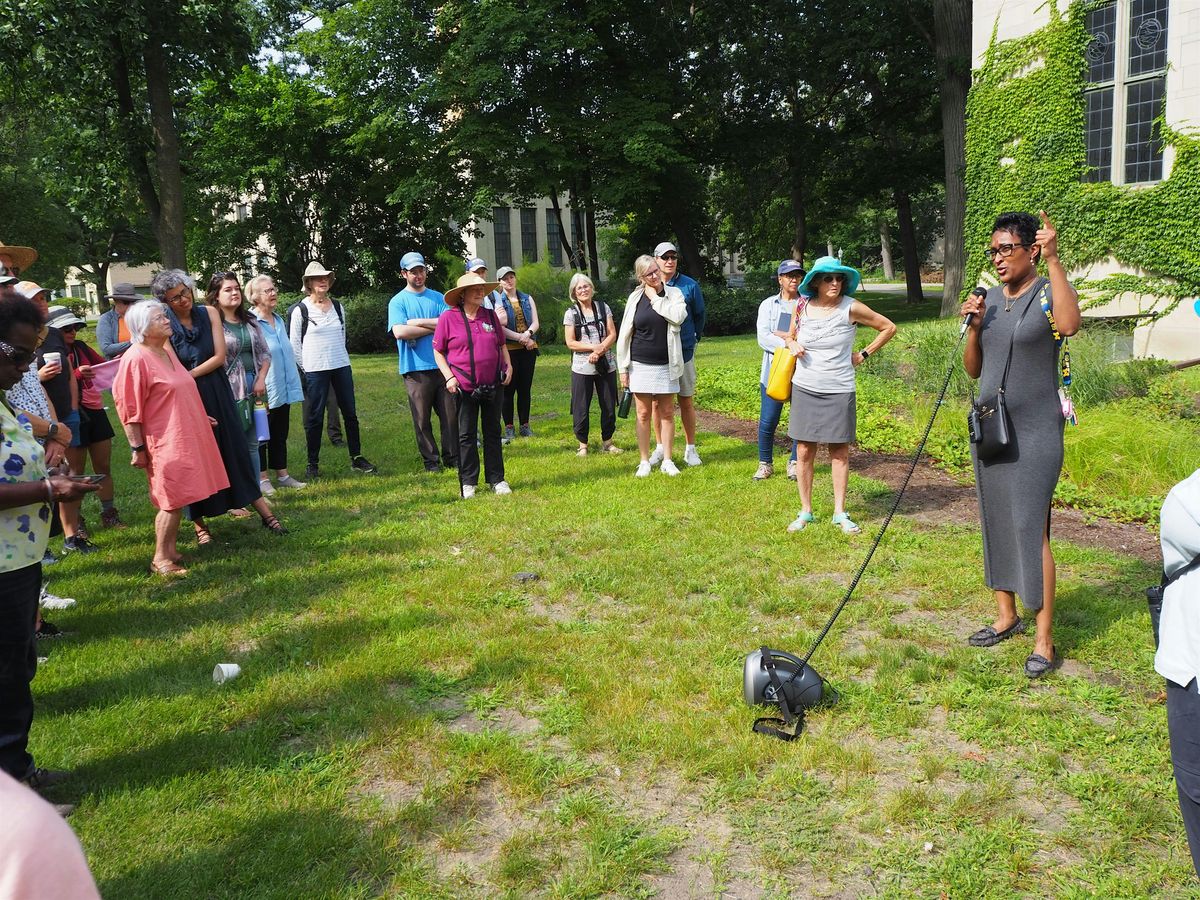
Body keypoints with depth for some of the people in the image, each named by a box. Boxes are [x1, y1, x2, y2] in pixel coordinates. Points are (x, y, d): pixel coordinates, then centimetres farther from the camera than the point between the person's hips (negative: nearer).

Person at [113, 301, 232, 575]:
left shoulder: (166, 350, 12)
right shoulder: (136, 359, -15)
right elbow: (129, 408, -15)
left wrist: (200, 418, 24)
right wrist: (138, 448, -14)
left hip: (187, 437, 8)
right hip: (165, 443, -8)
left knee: (178, 500, 11)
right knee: (172, 501, -5)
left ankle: (172, 550, 21)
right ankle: (160, 560, 6)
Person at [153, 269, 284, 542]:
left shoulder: (209, 313, -1)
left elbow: (220, 357, -5)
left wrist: (188, 375, -11)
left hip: (218, 394, 2)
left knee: (235, 452, 7)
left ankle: (265, 513, 10)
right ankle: (198, 522, 18)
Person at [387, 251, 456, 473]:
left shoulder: (438, 298, 12)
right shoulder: (398, 301, 3)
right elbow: (399, 332, -13)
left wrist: (418, 322, -8)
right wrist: (434, 327, -6)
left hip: (442, 365, 3)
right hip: (416, 369, -2)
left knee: (450, 415, 3)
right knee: (422, 419, 2)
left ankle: (452, 458, 14)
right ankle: (431, 461, 13)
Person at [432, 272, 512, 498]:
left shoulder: (490, 315, 6)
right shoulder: (448, 318, -5)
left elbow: (501, 344, 18)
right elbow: (438, 351, -1)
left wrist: (508, 365, 3)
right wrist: (449, 377, -10)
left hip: (493, 385, 3)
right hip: (464, 387, -3)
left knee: (493, 432, 10)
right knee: (466, 435, 5)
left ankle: (497, 479, 19)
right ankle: (468, 482, 15)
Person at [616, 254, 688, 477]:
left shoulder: (674, 294, 0)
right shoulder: (635, 298, 1)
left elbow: (678, 316, -22)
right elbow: (624, 334, 3)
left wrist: (655, 298, -13)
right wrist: (623, 368, 1)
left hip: (666, 365, 0)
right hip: (640, 365, 0)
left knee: (666, 413, 6)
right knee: (644, 414, 4)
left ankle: (667, 461, 14)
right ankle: (645, 461, 13)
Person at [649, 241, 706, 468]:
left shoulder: (690, 286, -2)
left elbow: (699, 315, 10)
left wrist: (693, 339, 11)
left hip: (683, 352, -1)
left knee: (686, 401, 6)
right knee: (659, 403, 7)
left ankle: (690, 449, 16)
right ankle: (661, 447, 19)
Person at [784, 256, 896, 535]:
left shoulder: (851, 308, -8)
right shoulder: (803, 308, 1)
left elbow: (888, 327, 4)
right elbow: (791, 335, 21)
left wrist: (864, 355, 1)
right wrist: (791, 343, -1)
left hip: (839, 391, -2)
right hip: (805, 389, 2)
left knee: (840, 453, 4)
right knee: (804, 452, 4)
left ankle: (840, 513, 14)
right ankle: (805, 512, 15)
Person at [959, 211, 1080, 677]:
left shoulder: (1049, 292, -8)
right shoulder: (990, 298, 9)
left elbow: (1069, 324, -34)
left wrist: (1053, 259, -31)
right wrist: (974, 326, -4)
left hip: (1034, 433, -6)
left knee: (1031, 529, -8)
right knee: (997, 524, 13)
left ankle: (1044, 638, 0)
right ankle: (1006, 615, 27)